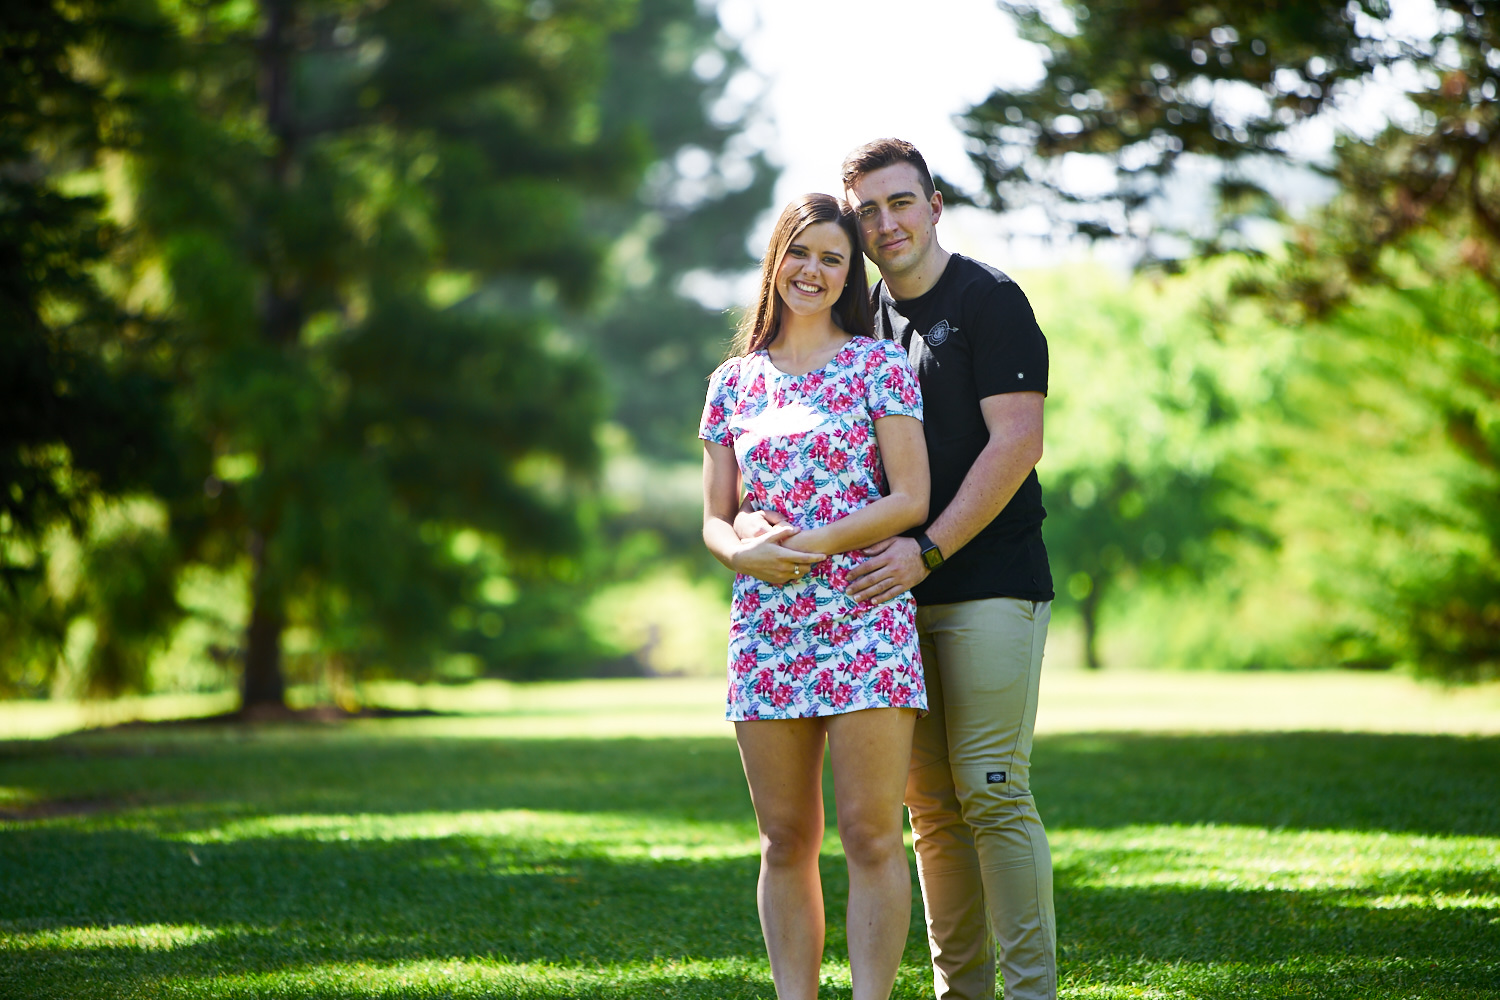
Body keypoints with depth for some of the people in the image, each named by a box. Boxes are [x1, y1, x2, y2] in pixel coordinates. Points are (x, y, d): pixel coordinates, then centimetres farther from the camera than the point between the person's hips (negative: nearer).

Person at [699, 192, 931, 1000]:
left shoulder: (879, 365, 3)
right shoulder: (734, 382, 14)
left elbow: (911, 499, -4)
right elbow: (714, 519, 13)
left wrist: (810, 546, -13)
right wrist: (744, 553, -10)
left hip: (863, 621, -3)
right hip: (764, 627, 4)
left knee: (870, 836, -6)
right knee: (785, 843, 6)